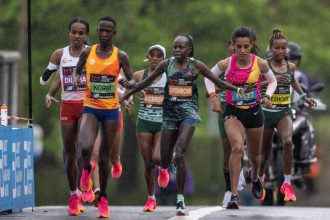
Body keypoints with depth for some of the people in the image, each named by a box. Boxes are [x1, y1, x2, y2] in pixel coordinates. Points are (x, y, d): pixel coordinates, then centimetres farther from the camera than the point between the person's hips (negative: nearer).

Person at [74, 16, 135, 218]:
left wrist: (128, 84, -22)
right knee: (85, 147, -24)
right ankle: (87, 169, 13)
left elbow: (132, 80, 1)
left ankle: (103, 199, 20)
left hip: (111, 110, 0)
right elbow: (77, 73, 14)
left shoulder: (120, 56, -2)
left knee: (105, 156, 7)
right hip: (91, 108, 0)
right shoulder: (87, 53, 1)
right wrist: (78, 81, -8)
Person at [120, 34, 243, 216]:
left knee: (179, 154, -20)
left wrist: (237, 89, -8)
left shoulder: (196, 65, -1)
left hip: (188, 112, -3)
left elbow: (217, 81, 4)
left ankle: (180, 199, -15)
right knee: (165, 157, 6)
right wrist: (127, 94, 14)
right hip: (170, 112, 3)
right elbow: (147, 82, 13)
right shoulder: (166, 64, 4)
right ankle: (164, 170, 49)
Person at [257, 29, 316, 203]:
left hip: (284, 112, 2)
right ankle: (259, 180, 42)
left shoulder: (290, 66, 3)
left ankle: (287, 184, -20)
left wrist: (304, 97, 27)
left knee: (288, 142, -27)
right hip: (267, 112, -2)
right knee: (265, 152, 12)